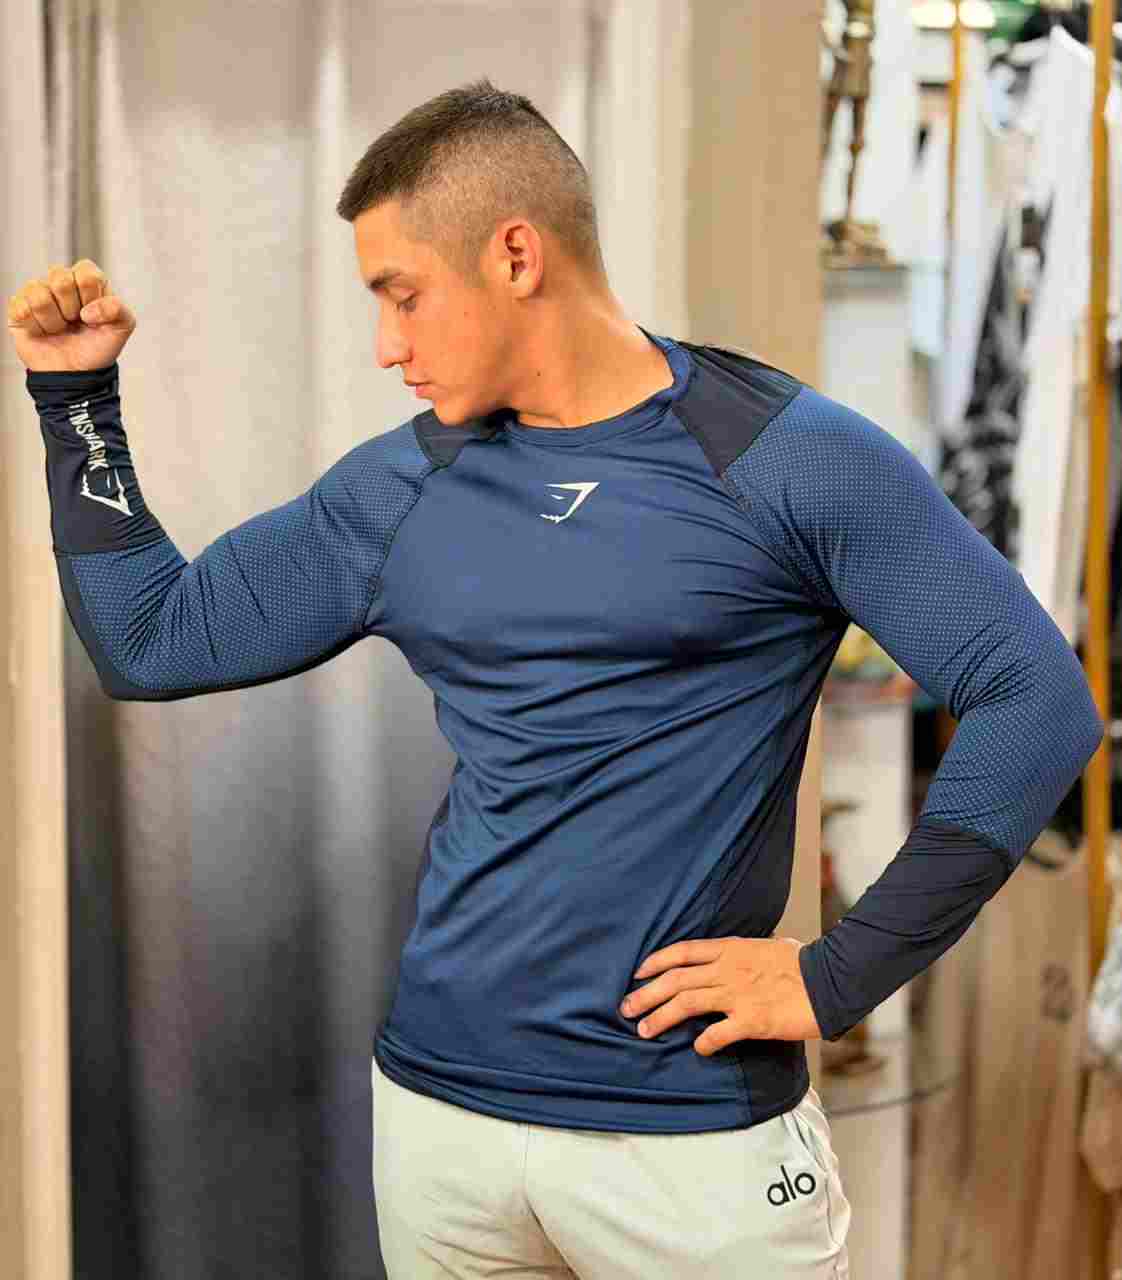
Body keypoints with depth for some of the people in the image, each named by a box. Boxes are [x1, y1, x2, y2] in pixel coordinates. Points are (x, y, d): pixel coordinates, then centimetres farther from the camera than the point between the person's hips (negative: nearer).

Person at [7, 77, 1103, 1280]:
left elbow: (1037, 702, -11)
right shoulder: (400, 487, 5)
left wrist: (843, 974, -13)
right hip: (435, 1104, 5)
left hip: (692, 1125, -4)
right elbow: (148, 644, 13)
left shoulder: (789, 459, -9)